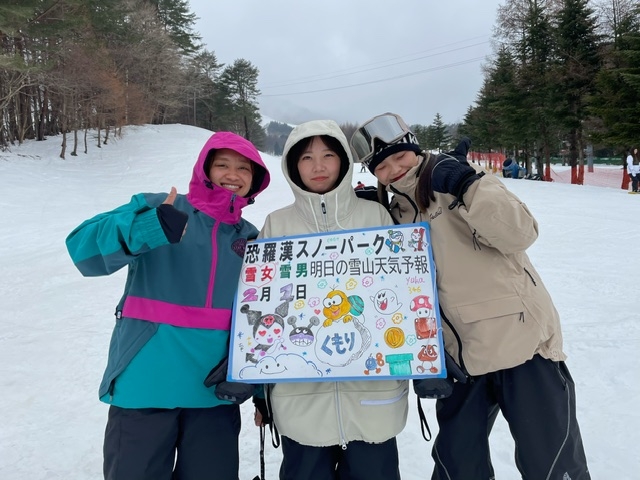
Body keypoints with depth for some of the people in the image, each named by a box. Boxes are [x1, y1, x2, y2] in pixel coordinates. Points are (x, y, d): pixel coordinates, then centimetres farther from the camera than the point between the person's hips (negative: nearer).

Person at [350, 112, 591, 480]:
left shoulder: (459, 180, -6)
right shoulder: (395, 215, 9)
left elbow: (520, 234, -20)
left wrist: (468, 187, -28)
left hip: (521, 340, -4)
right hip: (461, 357, 5)